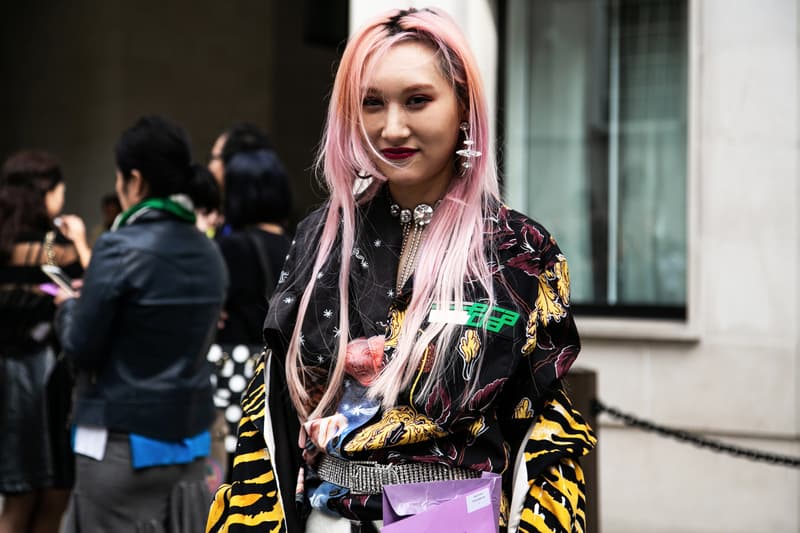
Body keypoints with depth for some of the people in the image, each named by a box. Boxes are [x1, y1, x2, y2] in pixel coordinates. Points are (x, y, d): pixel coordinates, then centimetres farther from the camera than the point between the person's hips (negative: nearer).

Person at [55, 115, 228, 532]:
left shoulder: (120, 248, -15)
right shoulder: (209, 254, 6)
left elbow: (80, 349, -11)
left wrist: (69, 305, 10)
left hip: (123, 440, -7)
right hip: (190, 436, 7)